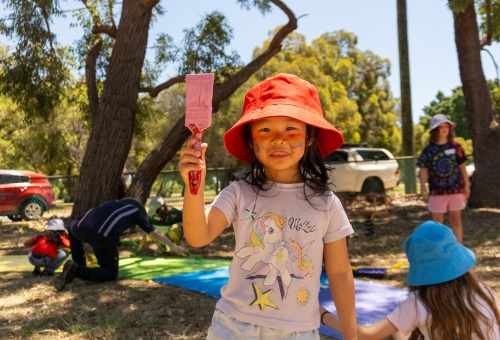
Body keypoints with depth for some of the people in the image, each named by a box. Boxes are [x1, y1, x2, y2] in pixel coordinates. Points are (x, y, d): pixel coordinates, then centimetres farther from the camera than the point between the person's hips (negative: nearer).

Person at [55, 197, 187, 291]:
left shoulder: (111, 204, 37)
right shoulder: (136, 212, 26)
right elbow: (155, 234, 33)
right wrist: (173, 246, 48)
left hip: (83, 228, 5)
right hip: (103, 237, -5)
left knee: (72, 226, 40)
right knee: (111, 274, 13)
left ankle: (79, 264, 28)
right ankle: (78, 271, -11)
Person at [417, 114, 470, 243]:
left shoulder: (455, 147, 2)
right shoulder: (428, 150, -1)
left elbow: (462, 167, 7)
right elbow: (424, 170, -2)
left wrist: (467, 185, 7)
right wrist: (423, 187, -13)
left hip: (456, 189, 1)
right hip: (437, 191, -1)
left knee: (456, 220, 8)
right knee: (437, 222, 5)